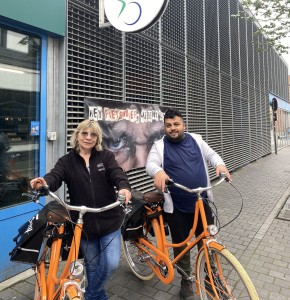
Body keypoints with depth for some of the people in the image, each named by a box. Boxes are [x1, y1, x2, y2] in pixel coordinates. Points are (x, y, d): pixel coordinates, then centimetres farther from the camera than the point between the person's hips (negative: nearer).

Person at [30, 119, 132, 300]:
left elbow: (117, 174, -16)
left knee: (111, 264, -2)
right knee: (92, 266, 18)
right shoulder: (67, 161, -1)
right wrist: (45, 183, -42)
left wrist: (124, 187, -39)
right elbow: (55, 176, -17)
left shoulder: (106, 157, -1)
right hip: (84, 224, 1)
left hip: (109, 221, 0)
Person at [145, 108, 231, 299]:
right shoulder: (160, 146, -4)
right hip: (176, 207, -2)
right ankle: (186, 280, 35)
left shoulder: (196, 140, 4)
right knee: (181, 246, 12)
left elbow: (211, 154, 9)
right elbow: (150, 163, -18)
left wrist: (220, 164, -14)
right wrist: (158, 172, -41)